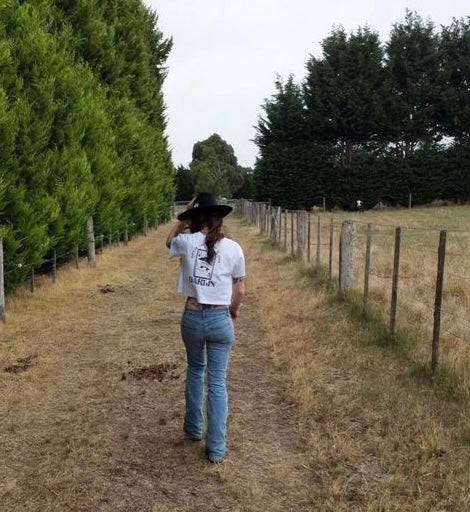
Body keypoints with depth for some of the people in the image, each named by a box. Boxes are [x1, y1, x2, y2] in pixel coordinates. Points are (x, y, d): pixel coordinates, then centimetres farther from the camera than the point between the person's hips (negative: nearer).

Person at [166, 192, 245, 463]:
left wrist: (183, 218, 13)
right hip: (220, 319, -1)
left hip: (192, 317, 1)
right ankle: (217, 448, 12)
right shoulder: (233, 248, -6)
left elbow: (169, 241, 20)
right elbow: (240, 290, 2)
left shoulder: (187, 243, -6)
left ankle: (194, 429, 38)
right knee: (218, 382, 7)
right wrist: (235, 310, 20)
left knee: (195, 369, 26)